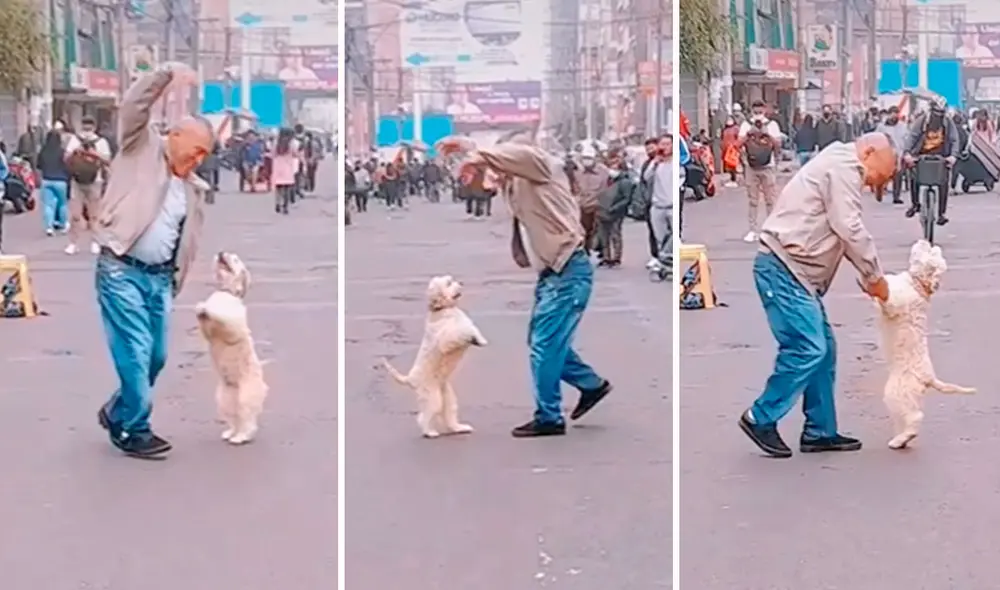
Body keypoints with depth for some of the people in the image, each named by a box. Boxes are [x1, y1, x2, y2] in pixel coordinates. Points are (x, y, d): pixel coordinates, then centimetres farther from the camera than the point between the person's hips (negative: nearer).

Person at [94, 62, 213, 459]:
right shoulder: (142, 148, 3)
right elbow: (132, 108, -15)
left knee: (155, 357, 9)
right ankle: (133, 431, 4)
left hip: (160, 278, 6)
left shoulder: (193, 188, 17)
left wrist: (175, 285, 17)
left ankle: (117, 413, 30)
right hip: (121, 271, -6)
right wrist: (169, 73, -24)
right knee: (135, 353, -8)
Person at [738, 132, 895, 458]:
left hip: (794, 272, 11)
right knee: (807, 349, -14)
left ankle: (820, 431, 15)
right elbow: (850, 230, -15)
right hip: (783, 268, -11)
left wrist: (867, 277, 15)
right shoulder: (843, 166, -9)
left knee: (823, 348, 10)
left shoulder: (840, 169, 24)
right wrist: (876, 276, -4)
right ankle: (761, 418, -3)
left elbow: (843, 234, 24)